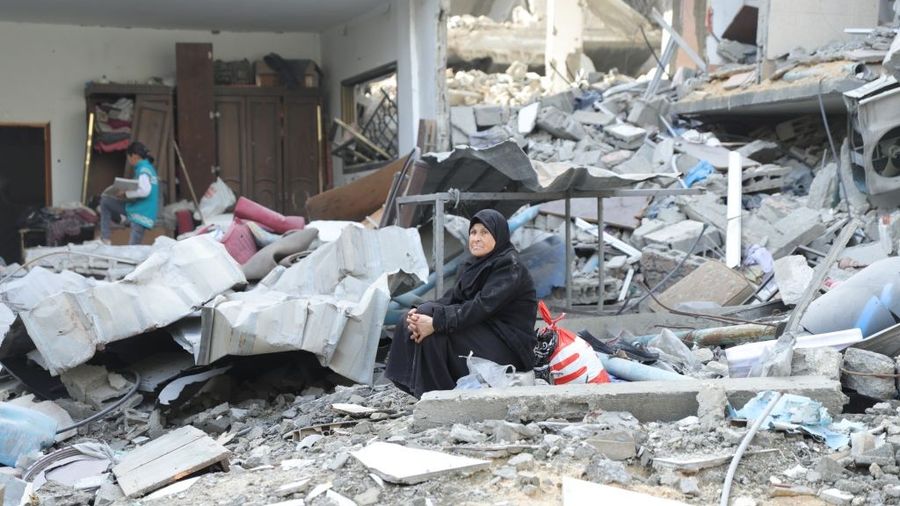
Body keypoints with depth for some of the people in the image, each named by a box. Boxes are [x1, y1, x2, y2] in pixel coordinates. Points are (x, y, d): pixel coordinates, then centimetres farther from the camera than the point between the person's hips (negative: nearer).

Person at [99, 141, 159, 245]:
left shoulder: (143, 169, -15)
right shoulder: (147, 167, 15)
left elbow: (145, 191, -29)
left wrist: (125, 194, -15)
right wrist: (126, 195, 10)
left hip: (142, 213, -10)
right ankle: (104, 239, 9)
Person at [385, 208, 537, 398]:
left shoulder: (510, 266, -13)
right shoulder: (474, 265, 14)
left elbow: (482, 306, -25)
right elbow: (453, 298, 2)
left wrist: (436, 323, -32)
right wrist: (420, 312, -18)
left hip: (509, 345, -8)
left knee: (436, 334, -25)